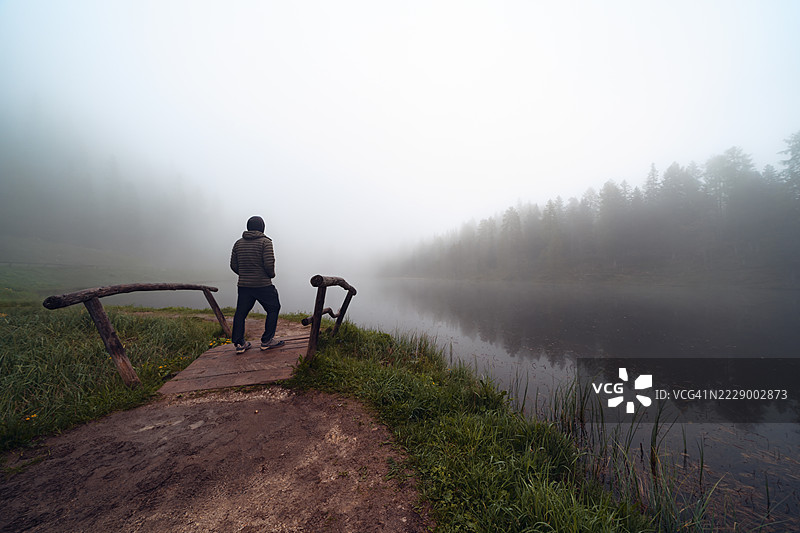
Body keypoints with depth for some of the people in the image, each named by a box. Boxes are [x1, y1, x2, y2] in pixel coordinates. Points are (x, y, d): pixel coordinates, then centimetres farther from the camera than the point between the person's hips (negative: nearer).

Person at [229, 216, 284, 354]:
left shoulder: (238, 243, 9)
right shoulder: (265, 242, -8)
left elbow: (233, 265, 8)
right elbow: (269, 264, -16)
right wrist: (271, 274, 3)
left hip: (243, 285, 5)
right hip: (263, 284, -5)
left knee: (241, 313, 13)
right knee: (273, 309, 9)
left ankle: (239, 343, 15)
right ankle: (267, 340, 10)